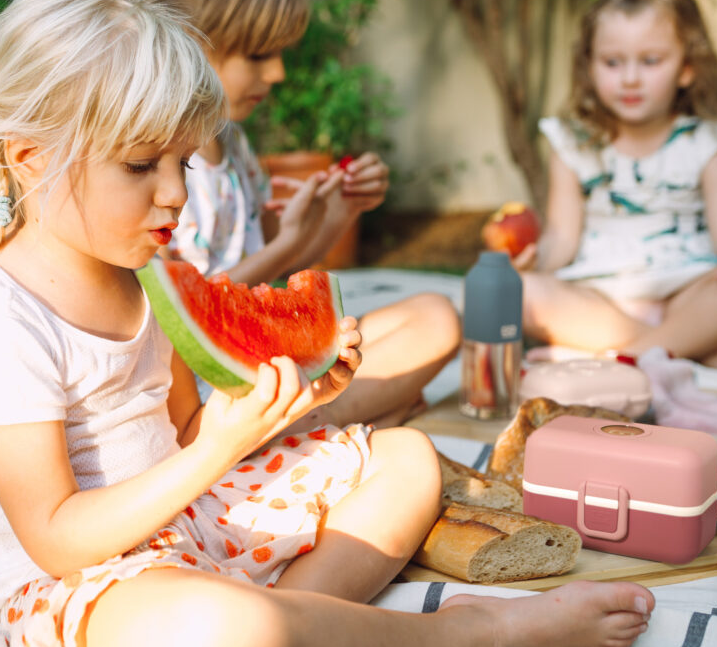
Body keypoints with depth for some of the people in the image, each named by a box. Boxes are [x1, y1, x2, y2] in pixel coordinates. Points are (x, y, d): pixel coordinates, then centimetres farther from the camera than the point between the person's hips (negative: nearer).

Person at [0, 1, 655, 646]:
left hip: (183, 517, 9)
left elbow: (182, 432, 10)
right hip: (69, 584, -8)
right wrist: (221, 448, -28)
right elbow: (55, 539, -21)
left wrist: (297, 394, -8)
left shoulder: (148, 281, 5)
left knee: (405, 458, 9)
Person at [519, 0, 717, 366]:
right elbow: (563, 237, 3)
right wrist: (534, 260, -21)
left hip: (686, 294, -1)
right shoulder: (573, 144, 7)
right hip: (595, 298, 2)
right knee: (516, 291, -29)